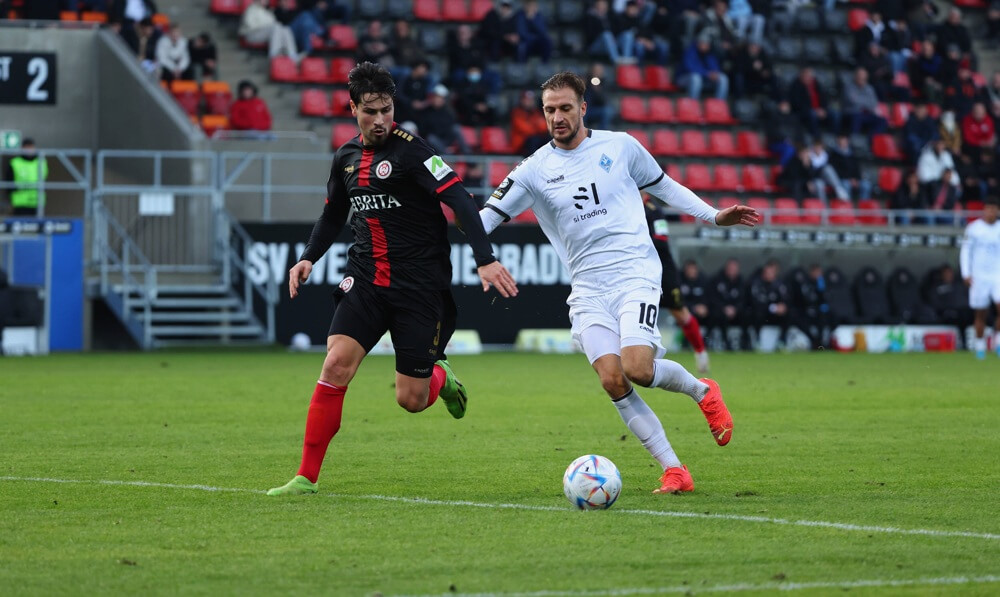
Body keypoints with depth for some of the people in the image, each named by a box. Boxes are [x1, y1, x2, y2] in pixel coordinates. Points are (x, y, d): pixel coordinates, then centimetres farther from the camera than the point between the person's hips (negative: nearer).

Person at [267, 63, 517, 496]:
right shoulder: (346, 157, 9)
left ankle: (440, 378, 36)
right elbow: (334, 214, 26)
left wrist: (485, 260, -26)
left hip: (420, 285, -4)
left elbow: (459, 200, -17)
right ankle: (307, 477, -9)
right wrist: (308, 258, 11)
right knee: (336, 365, -15)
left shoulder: (410, 150, -11)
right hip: (366, 281, 4)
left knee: (411, 400, -3)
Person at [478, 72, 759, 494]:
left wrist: (715, 216, 14)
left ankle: (702, 391, 10)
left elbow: (663, 186, 18)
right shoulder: (536, 170, 4)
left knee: (637, 369, -22)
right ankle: (673, 471, -6)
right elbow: (487, 217, 2)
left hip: (634, 273, -2)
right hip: (587, 288, 2)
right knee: (612, 381, -14)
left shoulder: (620, 147, 4)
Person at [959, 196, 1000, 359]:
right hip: (979, 277, -1)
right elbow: (965, 251, 3)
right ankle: (980, 346, 16)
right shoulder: (973, 228, 0)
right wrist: (966, 274, -5)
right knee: (981, 314, 3)